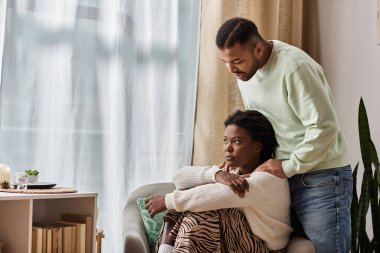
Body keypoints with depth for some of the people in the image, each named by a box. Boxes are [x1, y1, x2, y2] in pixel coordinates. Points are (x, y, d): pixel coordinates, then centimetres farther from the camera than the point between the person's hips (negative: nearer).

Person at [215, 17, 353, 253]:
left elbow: (324, 128, -23)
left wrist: (288, 167, -17)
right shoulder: (244, 71, 5)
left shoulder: (294, 66, -21)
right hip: (283, 179, 8)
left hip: (322, 180, -7)